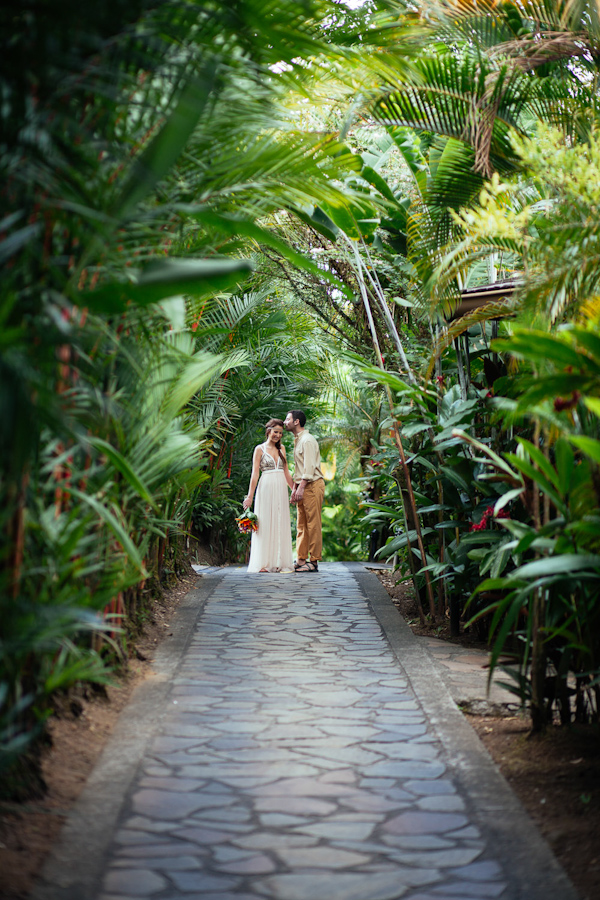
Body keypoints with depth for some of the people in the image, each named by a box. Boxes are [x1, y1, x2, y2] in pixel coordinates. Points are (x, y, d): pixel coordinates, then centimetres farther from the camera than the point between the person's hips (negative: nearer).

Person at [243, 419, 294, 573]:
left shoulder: (281, 449, 15)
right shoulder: (260, 449, 1)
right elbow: (255, 473, -3)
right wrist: (250, 495, -8)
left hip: (281, 488, 5)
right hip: (266, 488, -4)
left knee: (281, 524, 3)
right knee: (265, 524, -4)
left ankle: (280, 562, 5)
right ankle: (263, 563, -1)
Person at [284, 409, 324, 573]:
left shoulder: (307, 440, -11)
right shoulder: (297, 440, 19)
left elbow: (309, 467, -18)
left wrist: (301, 487, -21)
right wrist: (294, 487, 19)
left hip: (312, 485, -10)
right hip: (303, 486, 10)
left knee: (313, 524, -7)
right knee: (301, 525, 9)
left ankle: (314, 562, -5)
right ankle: (301, 560, 11)